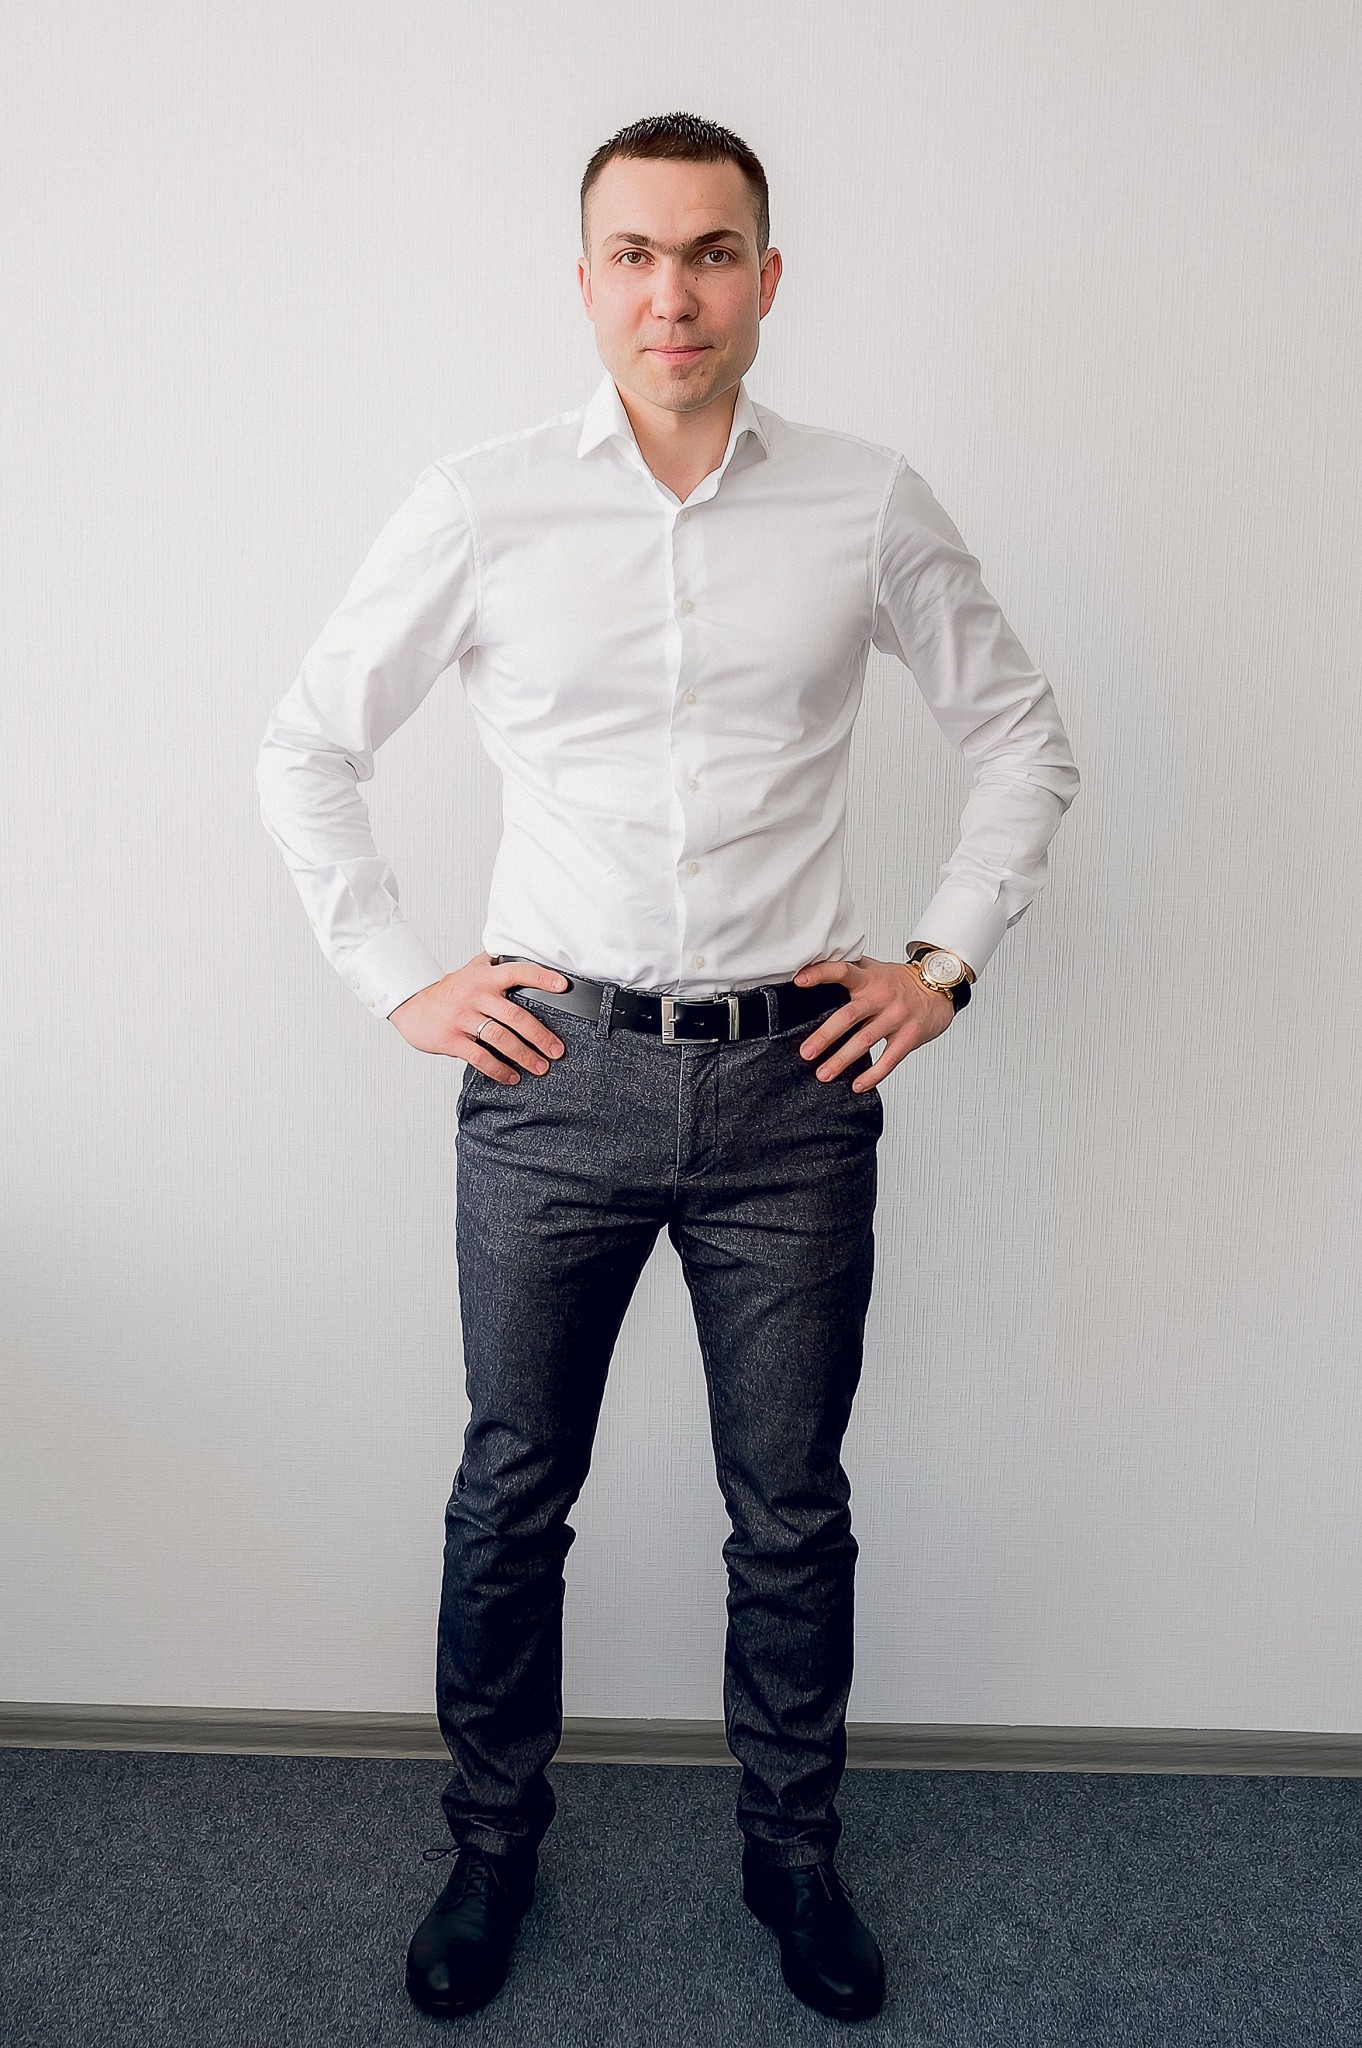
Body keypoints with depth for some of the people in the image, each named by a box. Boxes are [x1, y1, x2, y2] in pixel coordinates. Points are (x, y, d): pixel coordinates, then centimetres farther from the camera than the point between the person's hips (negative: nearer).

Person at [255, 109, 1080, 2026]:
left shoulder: (870, 506, 2)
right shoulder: (479, 504, 0)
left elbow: (1023, 734, 13)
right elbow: (307, 745, 8)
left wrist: (944, 961, 5)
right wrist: (395, 979, 1)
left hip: (795, 1084, 1)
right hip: (552, 1078, 0)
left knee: (794, 1510, 13)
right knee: (512, 1496, 12)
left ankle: (795, 1850, 39)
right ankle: (493, 1840, 38)